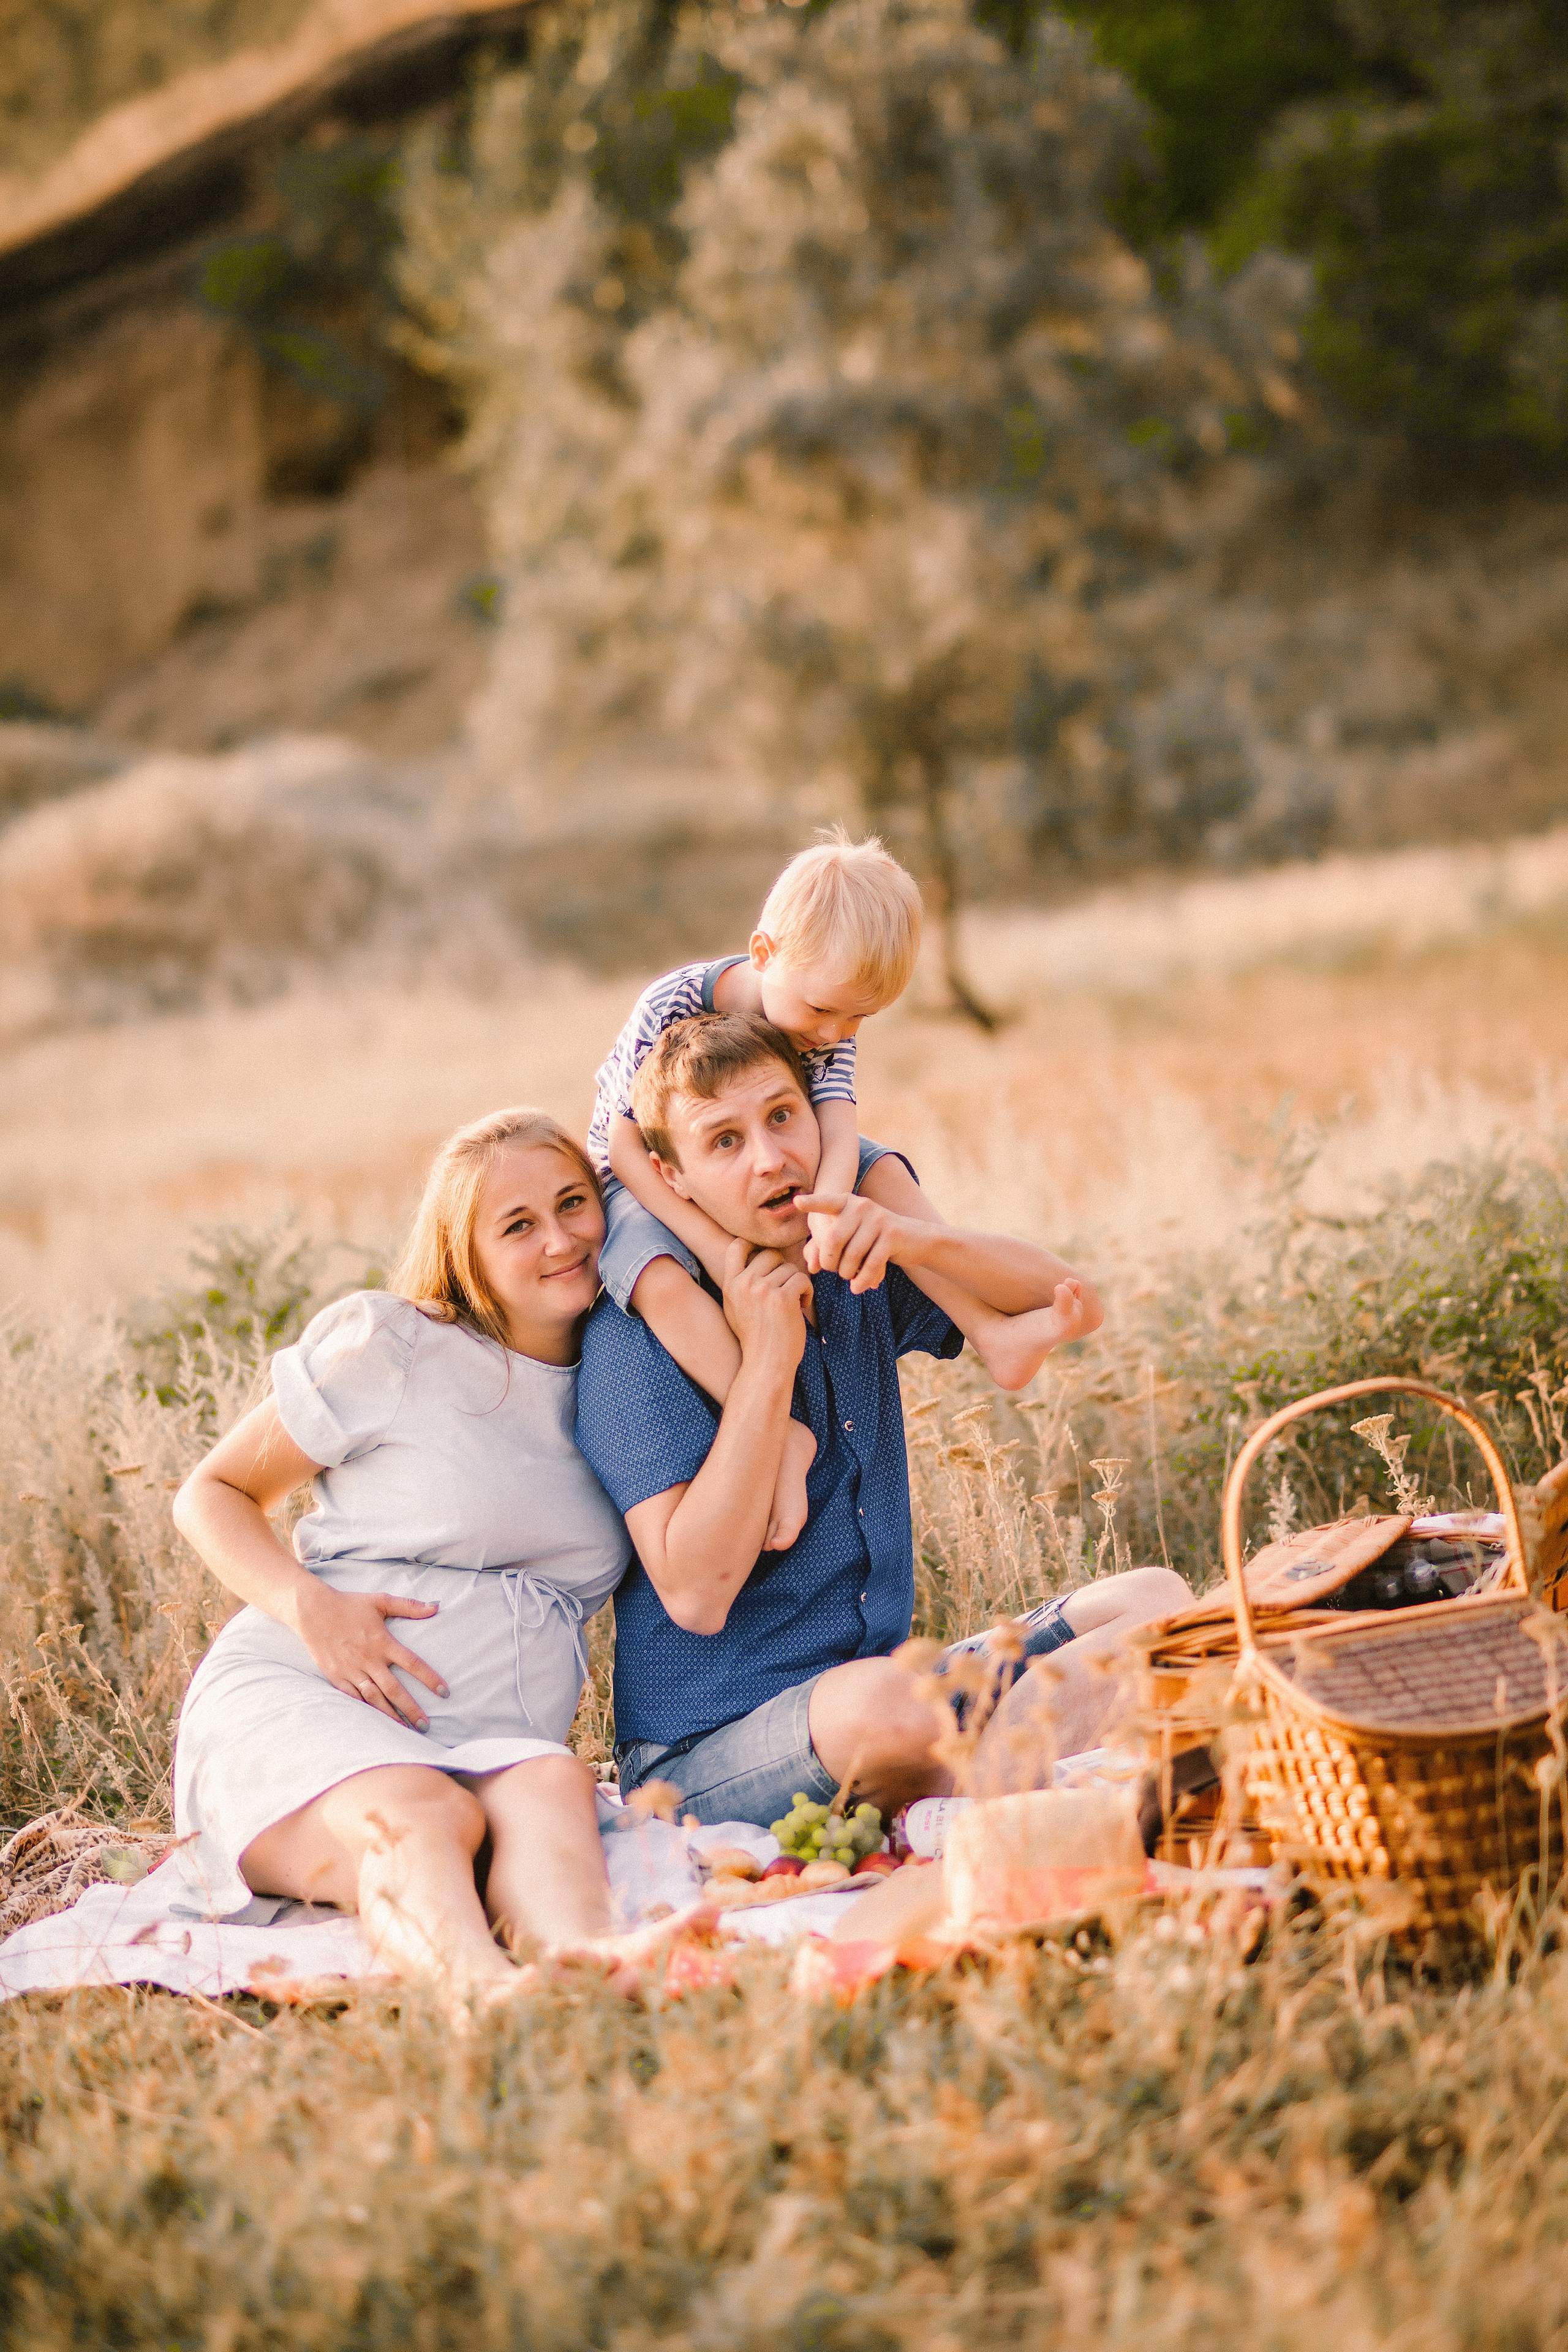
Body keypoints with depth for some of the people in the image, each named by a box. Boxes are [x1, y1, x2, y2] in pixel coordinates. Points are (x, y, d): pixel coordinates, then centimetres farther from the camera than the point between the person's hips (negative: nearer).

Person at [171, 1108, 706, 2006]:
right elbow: (213, 1494, 10)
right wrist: (309, 1605, -10)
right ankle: (481, 1984, -71)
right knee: (421, 1817, -38)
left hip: (495, 1742, 3)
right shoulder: (391, 1346, 4)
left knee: (553, 1782, -35)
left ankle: (584, 1962, -68)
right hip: (295, 1700, -3)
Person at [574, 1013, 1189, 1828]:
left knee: (1155, 1601, -5)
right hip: (709, 1754, -7)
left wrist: (917, 1240, -18)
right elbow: (695, 1594, -21)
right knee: (879, 1706, -39)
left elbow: (1072, 1307, 0)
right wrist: (766, 1364, -22)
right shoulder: (636, 1338, -14)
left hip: (888, 1678, 7)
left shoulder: (857, 1273, 7)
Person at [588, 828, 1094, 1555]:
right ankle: (780, 1433, -37)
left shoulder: (829, 1023, -13)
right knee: (661, 1278, -36)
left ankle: (990, 1332, -13)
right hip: (646, 1185, -5)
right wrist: (708, 1239, -35)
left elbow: (837, 1132, -26)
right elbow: (625, 1146, -27)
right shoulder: (670, 1010, -29)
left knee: (881, 1171, -10)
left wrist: (829, 1213, -48)